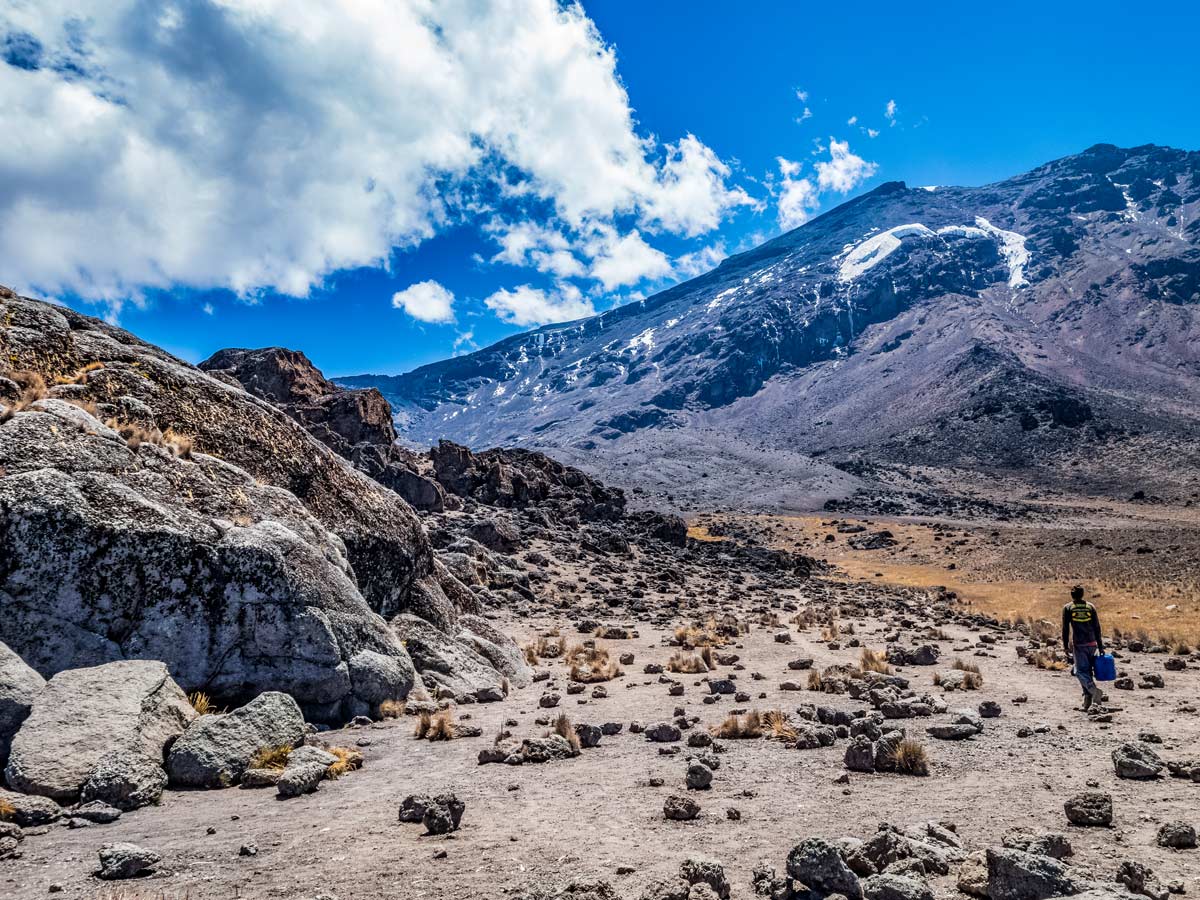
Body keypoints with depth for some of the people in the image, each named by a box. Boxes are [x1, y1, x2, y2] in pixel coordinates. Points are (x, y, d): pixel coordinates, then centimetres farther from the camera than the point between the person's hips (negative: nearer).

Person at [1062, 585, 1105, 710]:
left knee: (1081, 671, -1)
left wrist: (1066, 646, 4)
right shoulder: (1091, 607, 6)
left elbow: (1065, 629, -2)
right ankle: (1087, 698, 11)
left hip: (1078, 644, -3)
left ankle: (1093, 690, -25)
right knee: (1088, 671, 12)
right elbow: (1097, 628, 4)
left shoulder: (1067, 608, 0)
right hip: (1092, 643, 3)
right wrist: (1100, 646, 7)